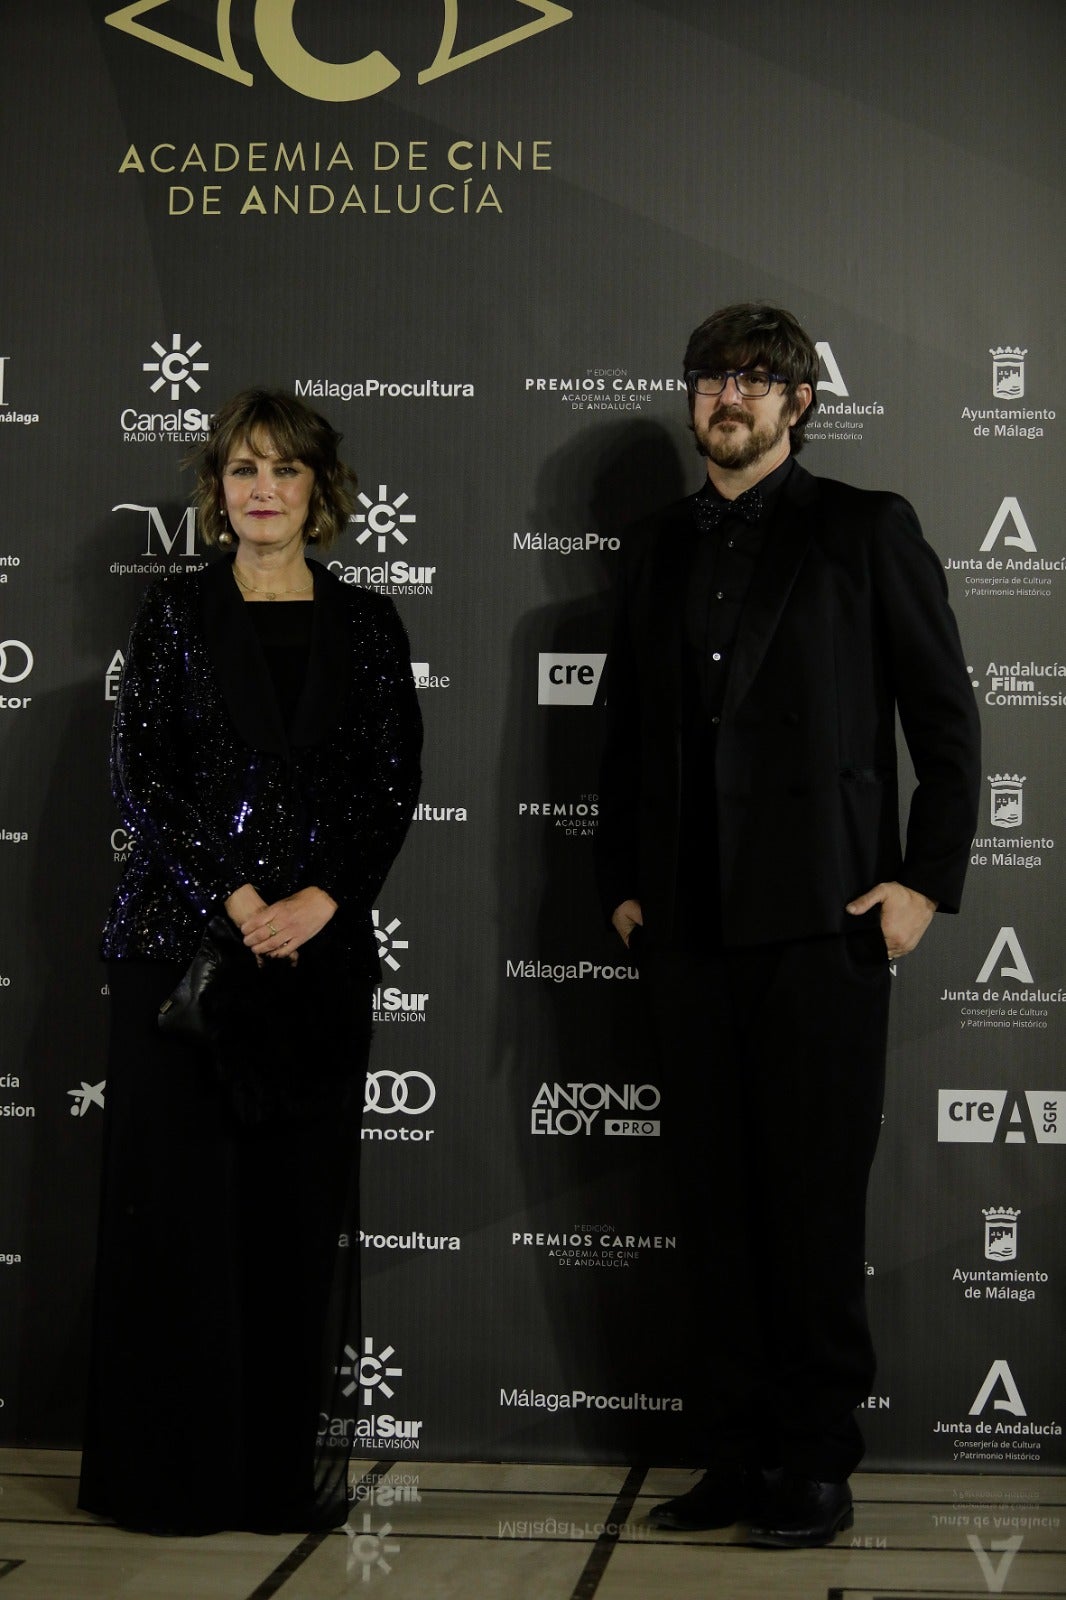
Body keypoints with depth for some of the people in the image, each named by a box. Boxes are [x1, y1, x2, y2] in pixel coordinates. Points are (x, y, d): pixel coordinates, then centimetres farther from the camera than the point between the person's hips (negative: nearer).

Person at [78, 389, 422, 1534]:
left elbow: (394, 785, 4)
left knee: (302, 1201, 4)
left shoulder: (365, 624, 9)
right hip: (181, 936, -1)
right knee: (177, 1193, 0)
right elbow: (136, 773, -2)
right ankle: (175, 1468, 11)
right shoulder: (178, 612, 5)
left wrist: (321, 899, -10)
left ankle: (289, 1467, 13)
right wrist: (232, 899, -11)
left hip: (320, 944, 2)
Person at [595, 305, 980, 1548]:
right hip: (689, 926, 4)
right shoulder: (656, 550, 16)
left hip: (819, 920, -4)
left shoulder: (864, 531, 4)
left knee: (814, 1207, 0)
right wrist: (622, 883, 12)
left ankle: (817, 1468, 12)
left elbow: (946, 714, 2)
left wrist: (926, 878, -4)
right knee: (725, 1207, 8)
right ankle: (739, 1458, 17)